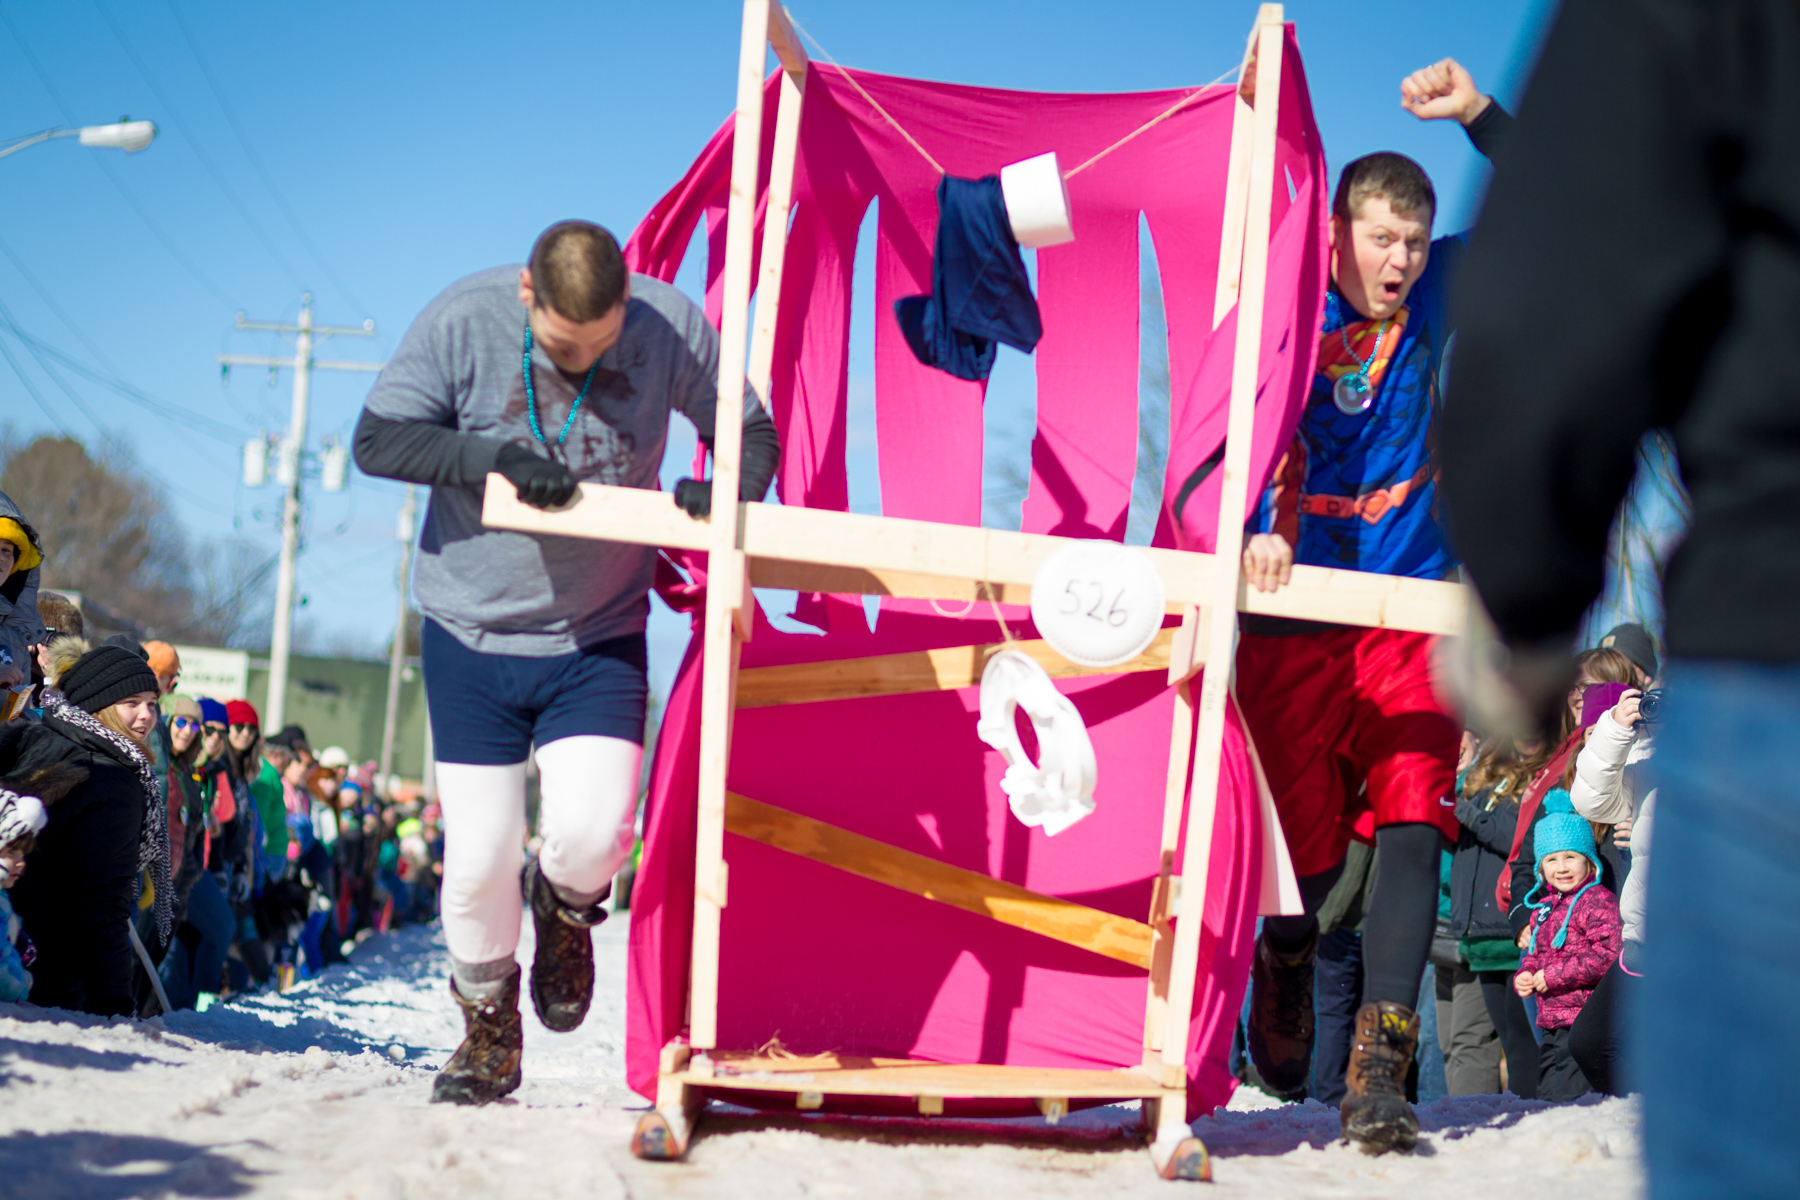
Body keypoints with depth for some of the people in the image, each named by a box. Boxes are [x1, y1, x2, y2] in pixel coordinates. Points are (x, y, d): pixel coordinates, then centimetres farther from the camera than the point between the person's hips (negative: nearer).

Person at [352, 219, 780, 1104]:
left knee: (591, 829, -18)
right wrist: (500, 457, -26)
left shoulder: (672, 326, -10)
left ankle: (565, 906, 20)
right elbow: (377, 439, -13)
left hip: (599, 639, 0)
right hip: (471, 633, 0)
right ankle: (488, 1029, 25)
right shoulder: (463, 321, -14)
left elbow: (752, 431, 2)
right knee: (479, 855, -1)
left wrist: (726, 493, -21)